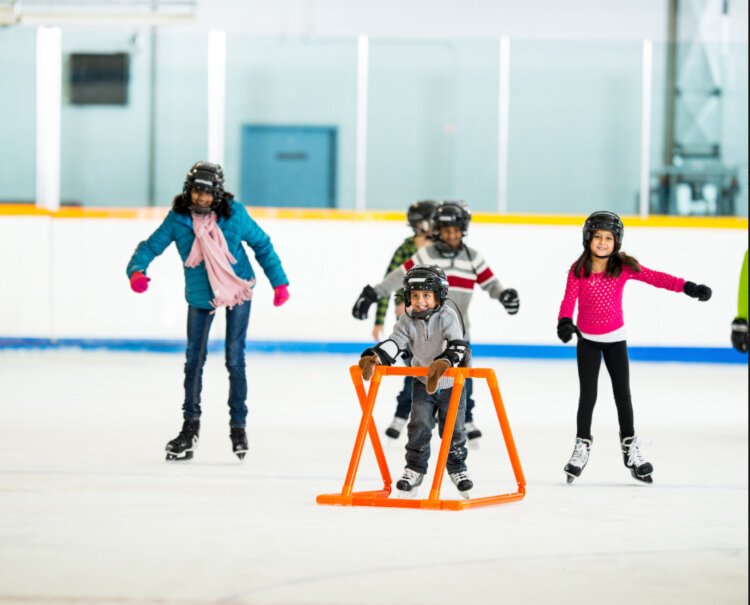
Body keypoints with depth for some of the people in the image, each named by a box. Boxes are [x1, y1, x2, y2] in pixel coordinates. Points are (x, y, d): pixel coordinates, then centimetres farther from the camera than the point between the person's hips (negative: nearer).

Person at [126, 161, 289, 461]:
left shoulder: (233, 213, -14)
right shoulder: (178, 217, -13)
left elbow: (261, 244, -3)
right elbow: (152, 245, -11)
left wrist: (279, 282, -2)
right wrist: (137, 270, -31)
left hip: (238, 290, -2)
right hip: (200, 296, 2)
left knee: (235, 359, -1)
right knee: (194, 359, 5)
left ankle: (238, 426, 11)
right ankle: (191, 425, 19)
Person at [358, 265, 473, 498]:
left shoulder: (447, 317, -21)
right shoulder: (407, 320, -11)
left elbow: (457, 346, -33)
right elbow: (394, 343, -22)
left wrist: (444, 362, -54)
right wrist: (374, 357, -42)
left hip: (451, 383, -2)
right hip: (422, 381, 2)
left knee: (453, 428, 5)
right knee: (419, 426, -7)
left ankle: (457, 469, 25)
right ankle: (414, 470, 6)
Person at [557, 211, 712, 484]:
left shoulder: (623, 267, -9)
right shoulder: (579, 270, -11)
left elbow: (655, 278, -15)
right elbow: (569, 299, -19)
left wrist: (688, 287, -26)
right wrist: (565, 322, -39)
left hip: (615, 338, 1)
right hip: (587, 339, -1)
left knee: (623, 393, 5)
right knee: (588, 395, -1)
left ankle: (630, 449, 16)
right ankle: (582, 447, 13)